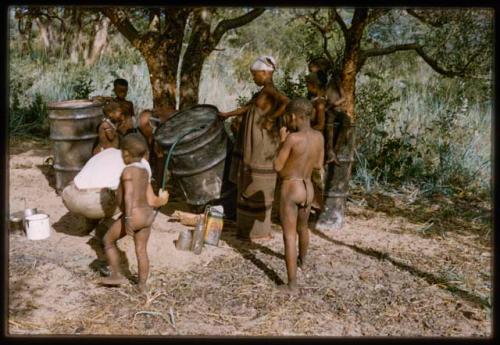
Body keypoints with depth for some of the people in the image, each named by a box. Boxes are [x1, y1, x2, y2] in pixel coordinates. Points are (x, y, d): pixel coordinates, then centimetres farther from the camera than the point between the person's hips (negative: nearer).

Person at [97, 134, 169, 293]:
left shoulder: (128, 171, -12)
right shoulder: (145, 171, 12)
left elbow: (129, 195, -20)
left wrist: (128, 218, -24)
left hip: (134, 216, -7)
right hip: (148, 215, 7)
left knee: (108, 240, 12)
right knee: (141, 251, 14)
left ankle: (116, 275, 17)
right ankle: (142, 285, 18)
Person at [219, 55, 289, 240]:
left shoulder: (270, 89, -14)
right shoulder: (264, 91, 15)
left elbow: (287, 102, -32)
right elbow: (248, 107, 26)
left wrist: (270, 119, -23)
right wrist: (227, 114, 32)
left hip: (263, 143, -9)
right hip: (254, 143, 9)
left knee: (258, 186, -1)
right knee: (250, 185, 15)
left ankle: (259, 230, 9)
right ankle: (250, 226, 26)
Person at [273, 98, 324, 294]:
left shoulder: (292, 138, -20)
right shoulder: (319, 137, -1)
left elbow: (277, 167, -12)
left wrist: (282, 141, -3)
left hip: (290, 190, -7)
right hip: (308, 189, 7)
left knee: (290, 236, -2)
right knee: (302, 228, 29)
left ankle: (292, 284, -2)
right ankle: (301, 261, 53)